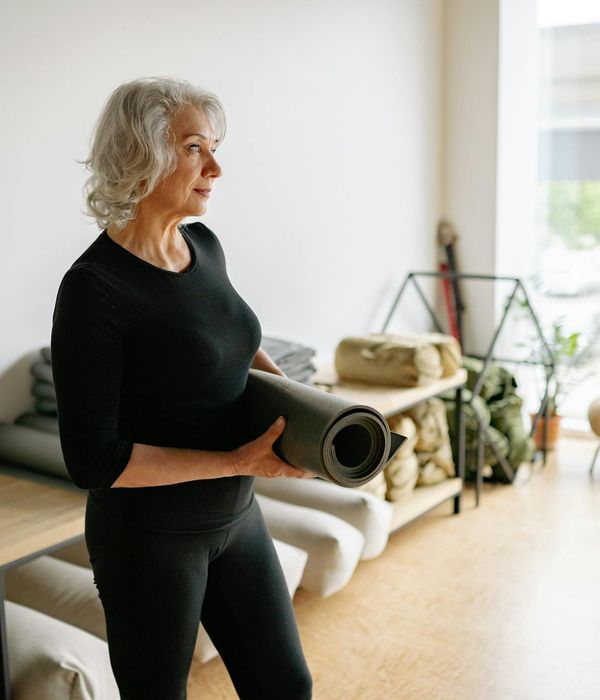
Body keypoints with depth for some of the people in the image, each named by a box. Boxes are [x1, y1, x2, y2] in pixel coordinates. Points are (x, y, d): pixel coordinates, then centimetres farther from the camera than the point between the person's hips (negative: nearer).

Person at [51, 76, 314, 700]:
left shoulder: (205, 247, -1)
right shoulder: (93, 289, -22)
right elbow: (93, 460, -22)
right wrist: (240, 462, -22)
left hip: (235, 518, 7)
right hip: (150, 538, -6)